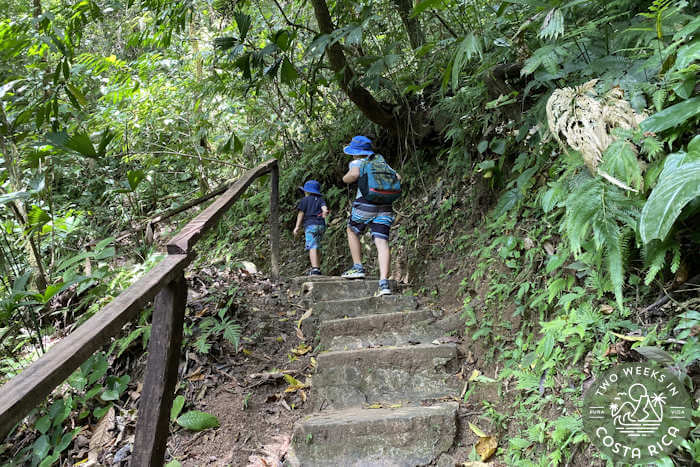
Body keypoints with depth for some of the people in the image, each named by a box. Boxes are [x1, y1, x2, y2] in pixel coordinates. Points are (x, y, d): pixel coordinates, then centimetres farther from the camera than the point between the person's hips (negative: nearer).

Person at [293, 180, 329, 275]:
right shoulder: (320, 199, 18)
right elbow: (324, 208, -2)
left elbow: (301, 214, 4)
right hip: (321, 225, 6)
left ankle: (315, 269, -27)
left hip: (310, 225, -6)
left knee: (312, 247, -15)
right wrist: (325, 212, -23)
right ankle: (317, 268, 20)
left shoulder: (304, 200, 6)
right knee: (317, 248, 16)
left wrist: (297, 227, 8)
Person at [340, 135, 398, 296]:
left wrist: (345, 178, 3)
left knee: (352, 231, 21)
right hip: (385, 206, 5)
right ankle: (384, 282, -14)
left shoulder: (356, 163, 5)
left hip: (365, 203, -4)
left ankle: (358, 267, 17)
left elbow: (353, 175, -17)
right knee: (382, 242, -3)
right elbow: (397, 178, 18)